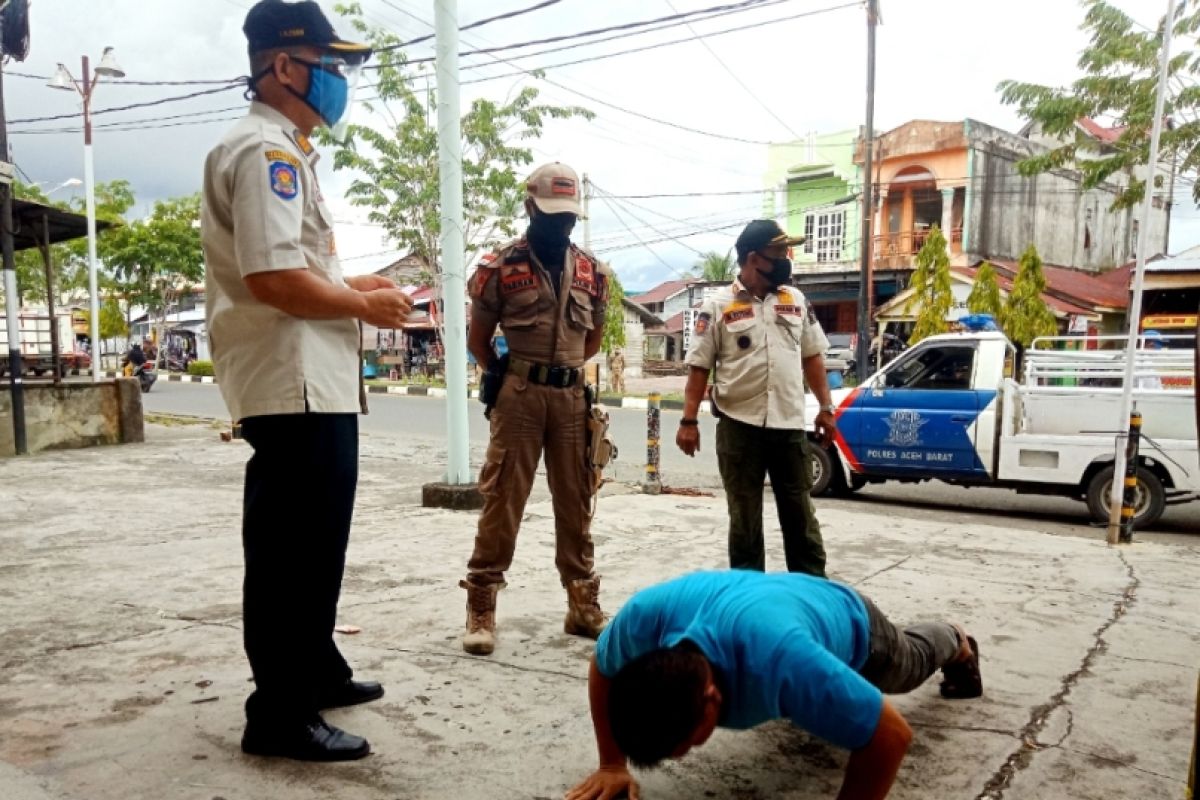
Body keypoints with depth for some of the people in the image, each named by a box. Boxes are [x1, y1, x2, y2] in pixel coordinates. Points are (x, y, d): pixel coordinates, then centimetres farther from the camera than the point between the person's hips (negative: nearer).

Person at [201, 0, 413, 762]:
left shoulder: (285, 152, 21)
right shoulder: (265, 150, -13)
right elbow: (275, 278, -24)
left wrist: (353, 285, 13)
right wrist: (365, 306, -11)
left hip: (316, 382, 11)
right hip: (294, 384, -11)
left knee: (313, 543, 19)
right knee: (292, 549, -3)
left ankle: (316, 670, 34)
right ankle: (280, 711, 8)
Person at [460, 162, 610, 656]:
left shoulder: (591, 271, 11)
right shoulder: (501, 267, -2)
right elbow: (478, 339, 5)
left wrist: (563, 367, 14)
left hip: (572, 395, 4)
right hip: (519, 396, -4)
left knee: (575, 502, 9)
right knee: (502, 500, -4)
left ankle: (583, 604, 19)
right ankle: (481, 607, 4)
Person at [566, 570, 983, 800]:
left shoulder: (780, 662, -53)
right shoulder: (646, 616, -40)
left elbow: (891, 732, -42)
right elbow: (602, 670, -17)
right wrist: (612, 765, -17)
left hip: (848, 623, -3)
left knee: (911, 660, 32)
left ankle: (957, 645, 64)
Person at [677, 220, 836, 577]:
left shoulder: (797, 300, 9)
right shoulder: (718, 306, -3)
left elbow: (812, 357, 14)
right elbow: (699, 367, -4)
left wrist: (826, 408, 8)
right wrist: (688, 420, -9)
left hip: (789, 424, 3)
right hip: (739, 426, -3)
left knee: (800, 513, 11)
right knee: (744, 516, 8)